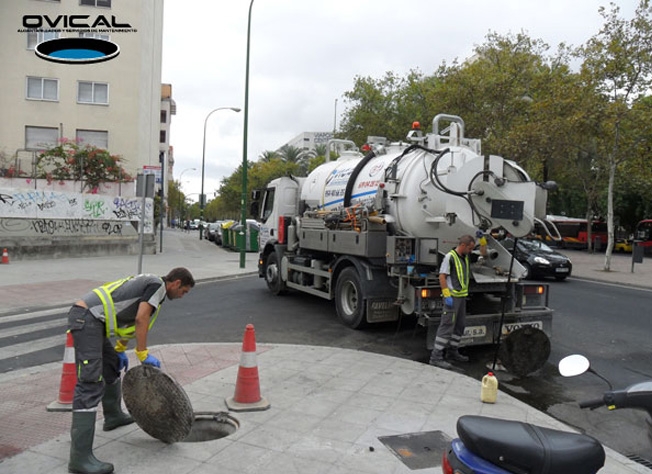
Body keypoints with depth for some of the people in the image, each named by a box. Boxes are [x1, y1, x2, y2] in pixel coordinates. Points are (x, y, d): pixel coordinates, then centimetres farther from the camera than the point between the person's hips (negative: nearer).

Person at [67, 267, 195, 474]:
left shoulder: (148, 283, 23)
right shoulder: (158, 285, -4)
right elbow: (141, 320, -14)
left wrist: (120, 351, 33)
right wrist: (143, 355, -7)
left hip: (86, 317, 11)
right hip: (87, 319, -11)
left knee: (112, 366, 26)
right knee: (90, 384, -14)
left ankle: (113, 415, 45)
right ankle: (80, 457, -14)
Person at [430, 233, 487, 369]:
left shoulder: (466, 257, 13)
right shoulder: (450, 257, -13)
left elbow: (483, 253, 24)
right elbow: (442, 276, -16)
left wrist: (482, 239, 9)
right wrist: (447, 296, -21)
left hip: (462, 296, 9)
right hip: (452, 297, -9)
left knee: (459, 326, 16)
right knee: (446, 326, -10)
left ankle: (452, 352, 29)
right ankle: (436, 357, -8)